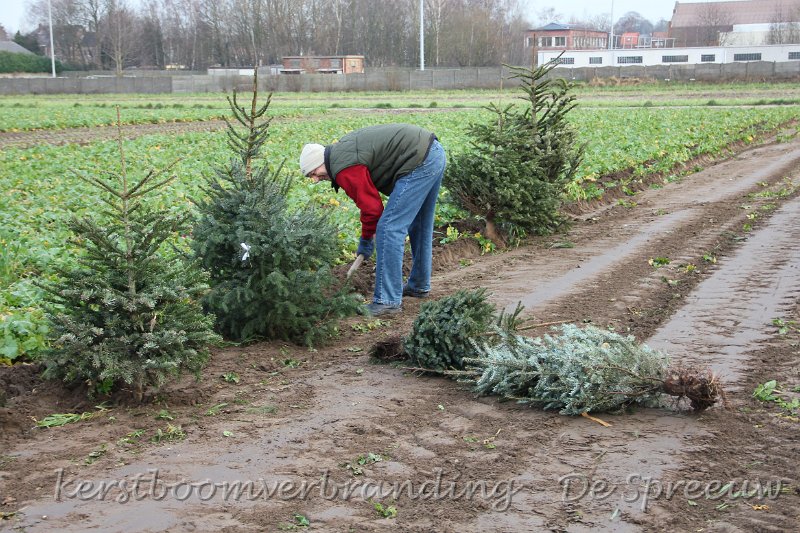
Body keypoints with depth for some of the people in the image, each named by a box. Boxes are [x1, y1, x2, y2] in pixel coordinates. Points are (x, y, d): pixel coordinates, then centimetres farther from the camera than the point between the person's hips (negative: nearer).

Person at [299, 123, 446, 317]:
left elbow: (371, 206, -11)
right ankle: (419, 285, 38)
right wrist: (373, 229, 17)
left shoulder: (344, 169, -14)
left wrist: (366, 240, 5)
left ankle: (388, 301, -8)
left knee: (389, 228, -9)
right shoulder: (342, 148, 15)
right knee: (419, 226, 23)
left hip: (419, 162, -11)